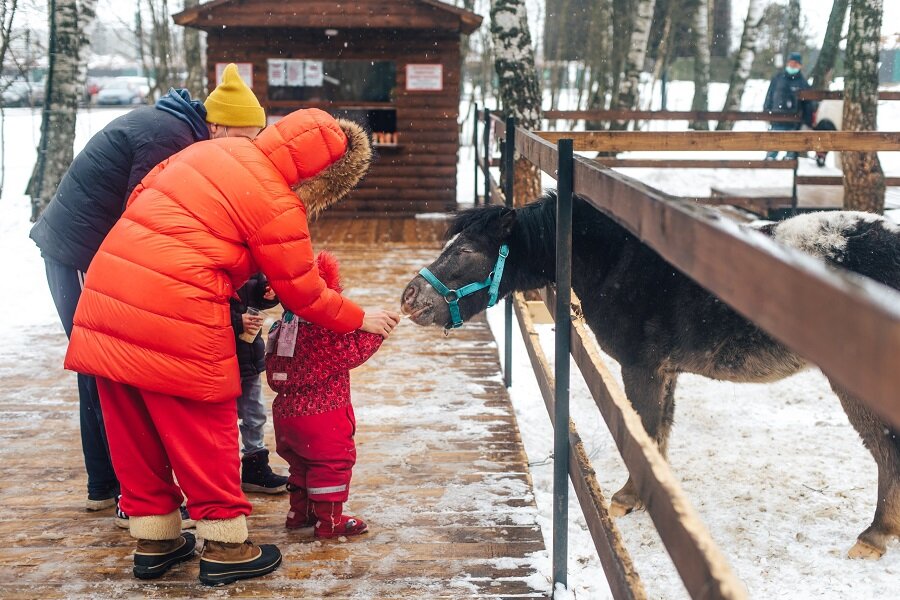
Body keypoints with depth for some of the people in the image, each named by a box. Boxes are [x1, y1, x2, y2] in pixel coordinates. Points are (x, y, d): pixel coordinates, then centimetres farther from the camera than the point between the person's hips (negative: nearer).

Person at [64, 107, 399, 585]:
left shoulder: (212, 149, 12)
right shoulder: (280, 209, -8)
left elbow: (141, 196, 21)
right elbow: (303, 295, 2)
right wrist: (360, 319, 18)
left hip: (105, 294, 7)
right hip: (176, 317, -7)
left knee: (135, 433, 16)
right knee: (204, 433, 8)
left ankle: (154, 542, 29)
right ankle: (226, 549, 19)